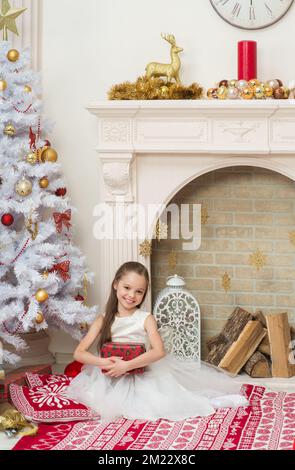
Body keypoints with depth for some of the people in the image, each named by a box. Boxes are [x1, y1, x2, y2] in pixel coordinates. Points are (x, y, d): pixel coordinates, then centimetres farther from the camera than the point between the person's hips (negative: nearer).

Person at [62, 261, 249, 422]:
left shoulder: (146, 318, -5)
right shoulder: (104, 320, -1)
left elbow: (159, 351, -21)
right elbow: (79, 353, -6)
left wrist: (127, 365, -30)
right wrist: (103, 362, -25)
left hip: (145, 374, -3)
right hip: (113, 380, 3)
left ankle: (208, 403, -8)